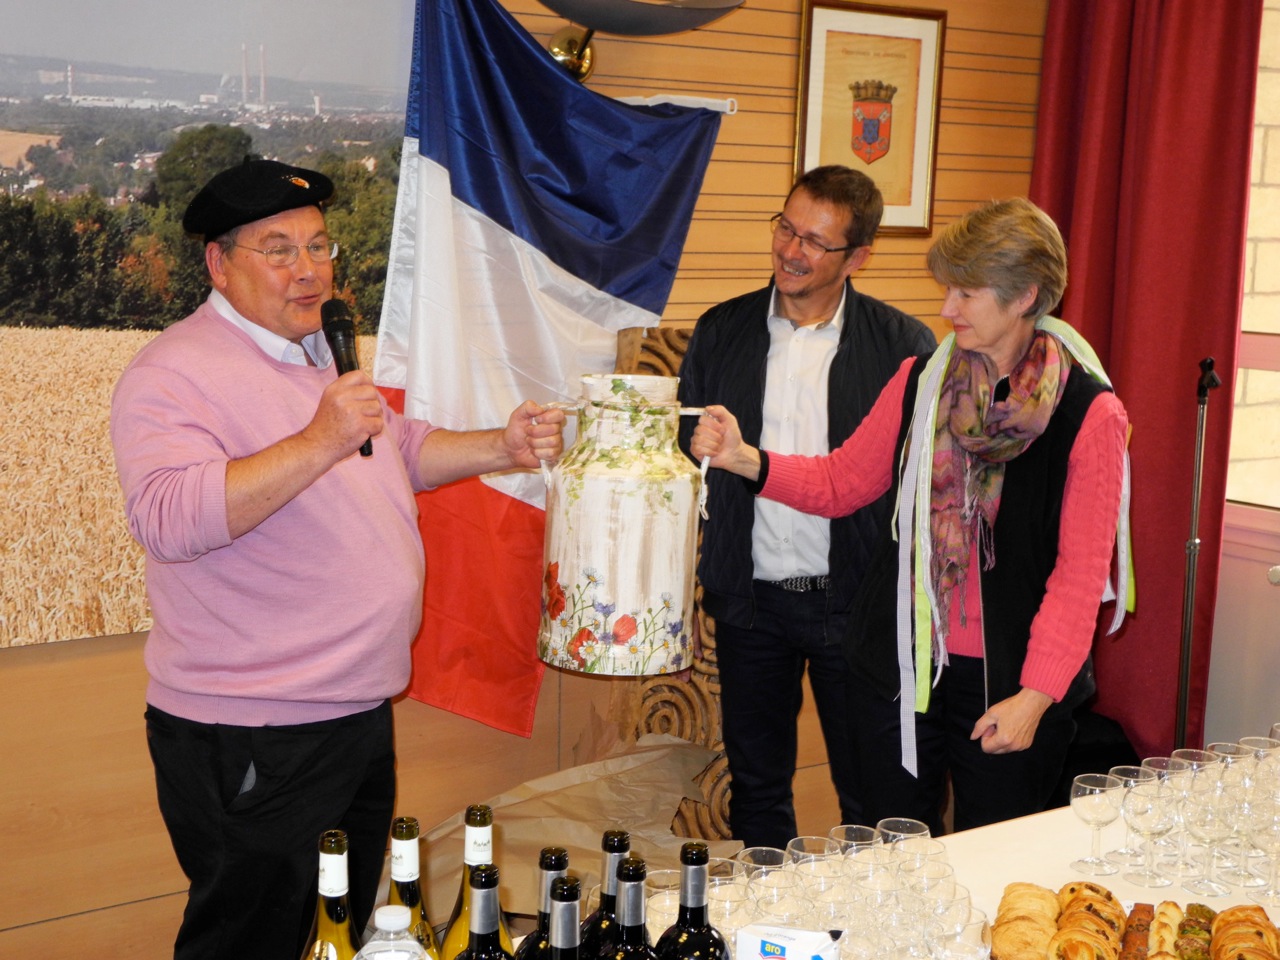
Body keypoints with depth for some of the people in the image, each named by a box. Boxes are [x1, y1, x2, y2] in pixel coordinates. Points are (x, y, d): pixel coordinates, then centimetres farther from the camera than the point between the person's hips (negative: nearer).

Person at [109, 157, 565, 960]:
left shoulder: (323, 356, 13)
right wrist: (320, 443, -39)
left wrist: (501, 448, 10)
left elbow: (399, 450, 26)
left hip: (359, 712, 9)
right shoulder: (174, 373, -17)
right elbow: (168, 519, -32)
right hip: (250, 742, -9)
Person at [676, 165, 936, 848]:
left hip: (854, 603, -3)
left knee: (871, 793, 9)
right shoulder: (721, 331, 3)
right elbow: (686, 454, 9)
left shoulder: (904, 345, -6)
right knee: (756, 787, 17)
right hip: (751, 599, 3)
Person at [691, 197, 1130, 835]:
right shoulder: (919, 381, 3)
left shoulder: (1088, 413, -9)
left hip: (1006, 685, -3)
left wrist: (1037, 694, -16)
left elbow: (1081, 570, -11)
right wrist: (744, 459, -5)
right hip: (901, 663, 4)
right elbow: (840, 483, 10)